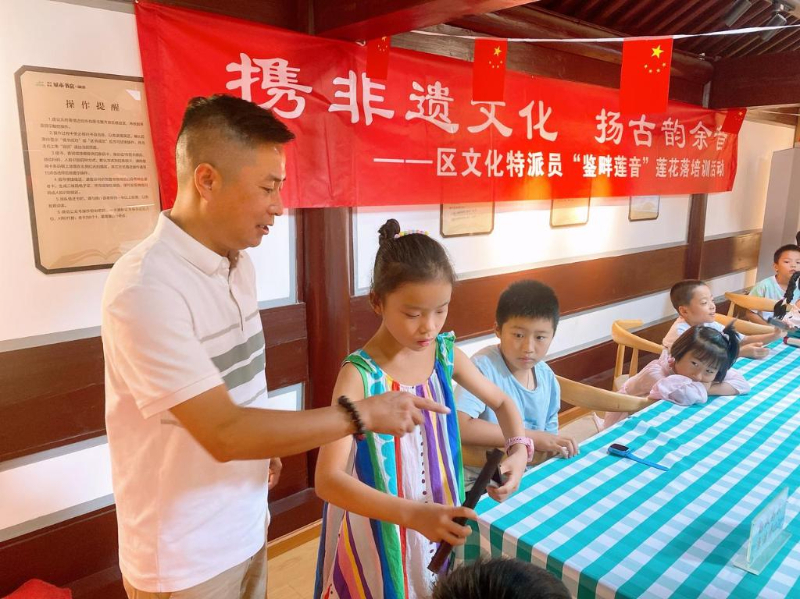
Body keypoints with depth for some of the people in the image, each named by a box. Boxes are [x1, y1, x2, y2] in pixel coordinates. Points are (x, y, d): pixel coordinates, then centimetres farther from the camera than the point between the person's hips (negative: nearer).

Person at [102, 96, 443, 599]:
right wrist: (363, 415, -24)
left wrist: (264, 449, 11)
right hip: (185, 559, -6)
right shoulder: (146, 289, -27)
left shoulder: (238, 263, 0)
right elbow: (224, 433, -28)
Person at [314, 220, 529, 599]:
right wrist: (412, 514, -38)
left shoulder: (445, 353, -7)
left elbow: (502, 402, 8)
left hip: (442, 526, 5)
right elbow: (327, 480, -28)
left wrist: (519, 449, -11)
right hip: (380, 535, -5)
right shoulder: (360, 374, -23)